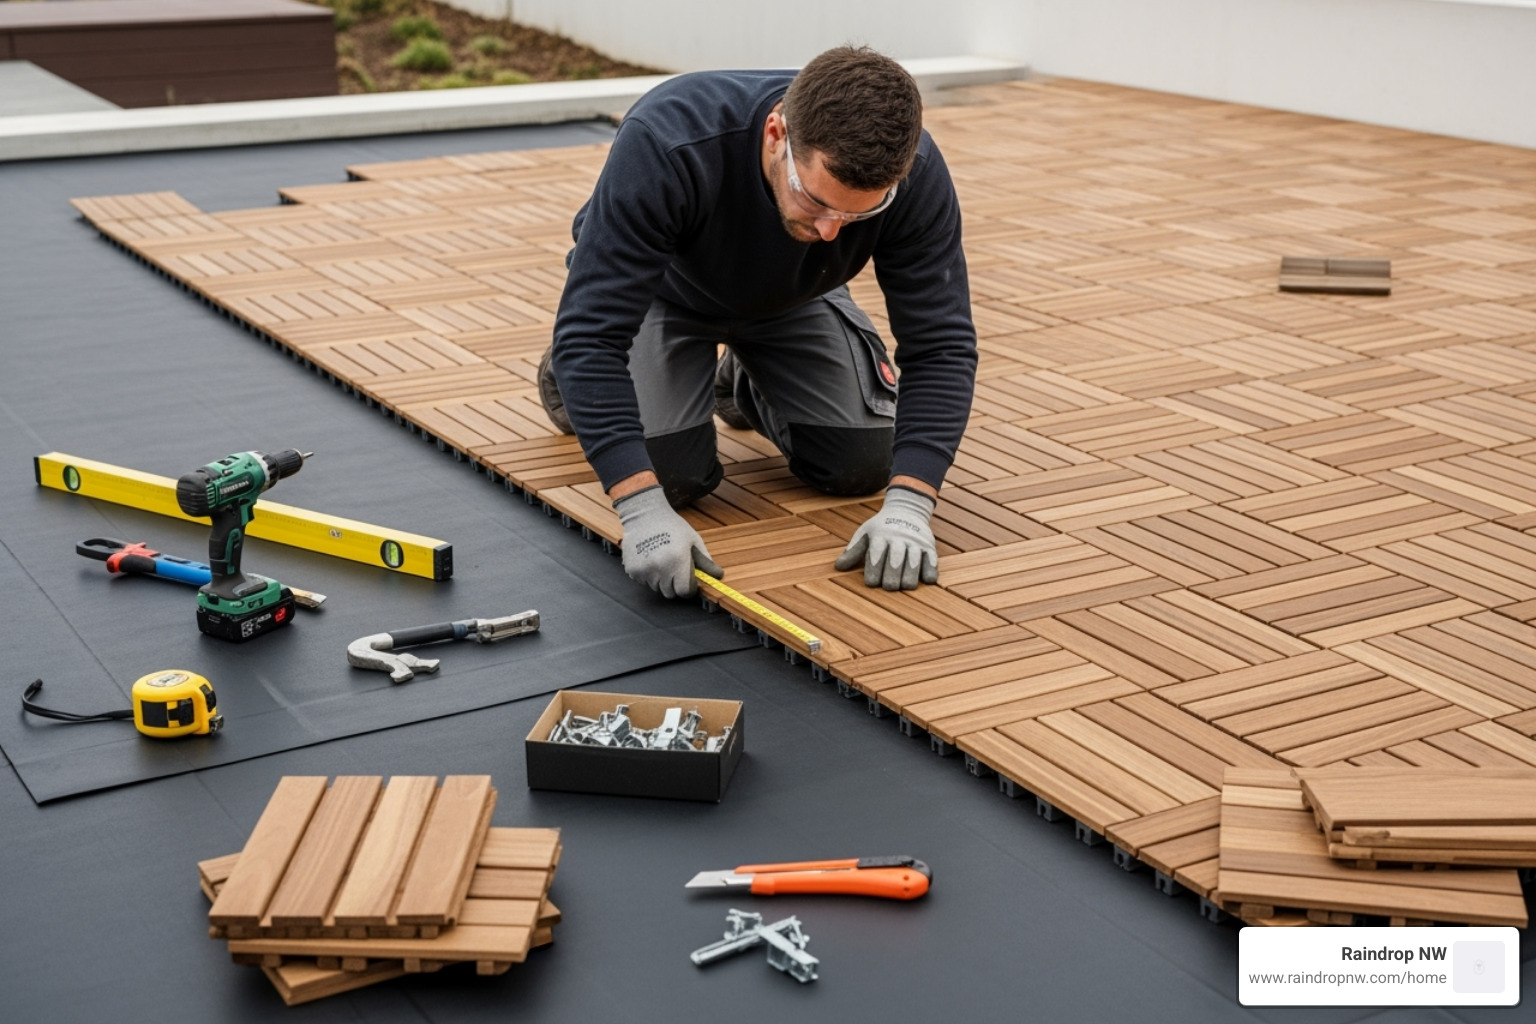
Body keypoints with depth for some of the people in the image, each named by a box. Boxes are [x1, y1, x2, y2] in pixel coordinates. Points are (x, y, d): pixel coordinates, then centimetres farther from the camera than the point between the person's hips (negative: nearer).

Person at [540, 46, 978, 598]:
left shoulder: (916, 174, -34)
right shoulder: (666, 144, -44)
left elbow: (939, 343, -28)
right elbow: (590, 330, -42)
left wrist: (907, 506, -42)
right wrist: (643, 509, -51)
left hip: (792, 297, 3)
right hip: (664, 289, -3)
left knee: (864, 463, -7)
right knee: (673, 472, -18)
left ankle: (746, 384, 24)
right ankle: (577, 380, 15)